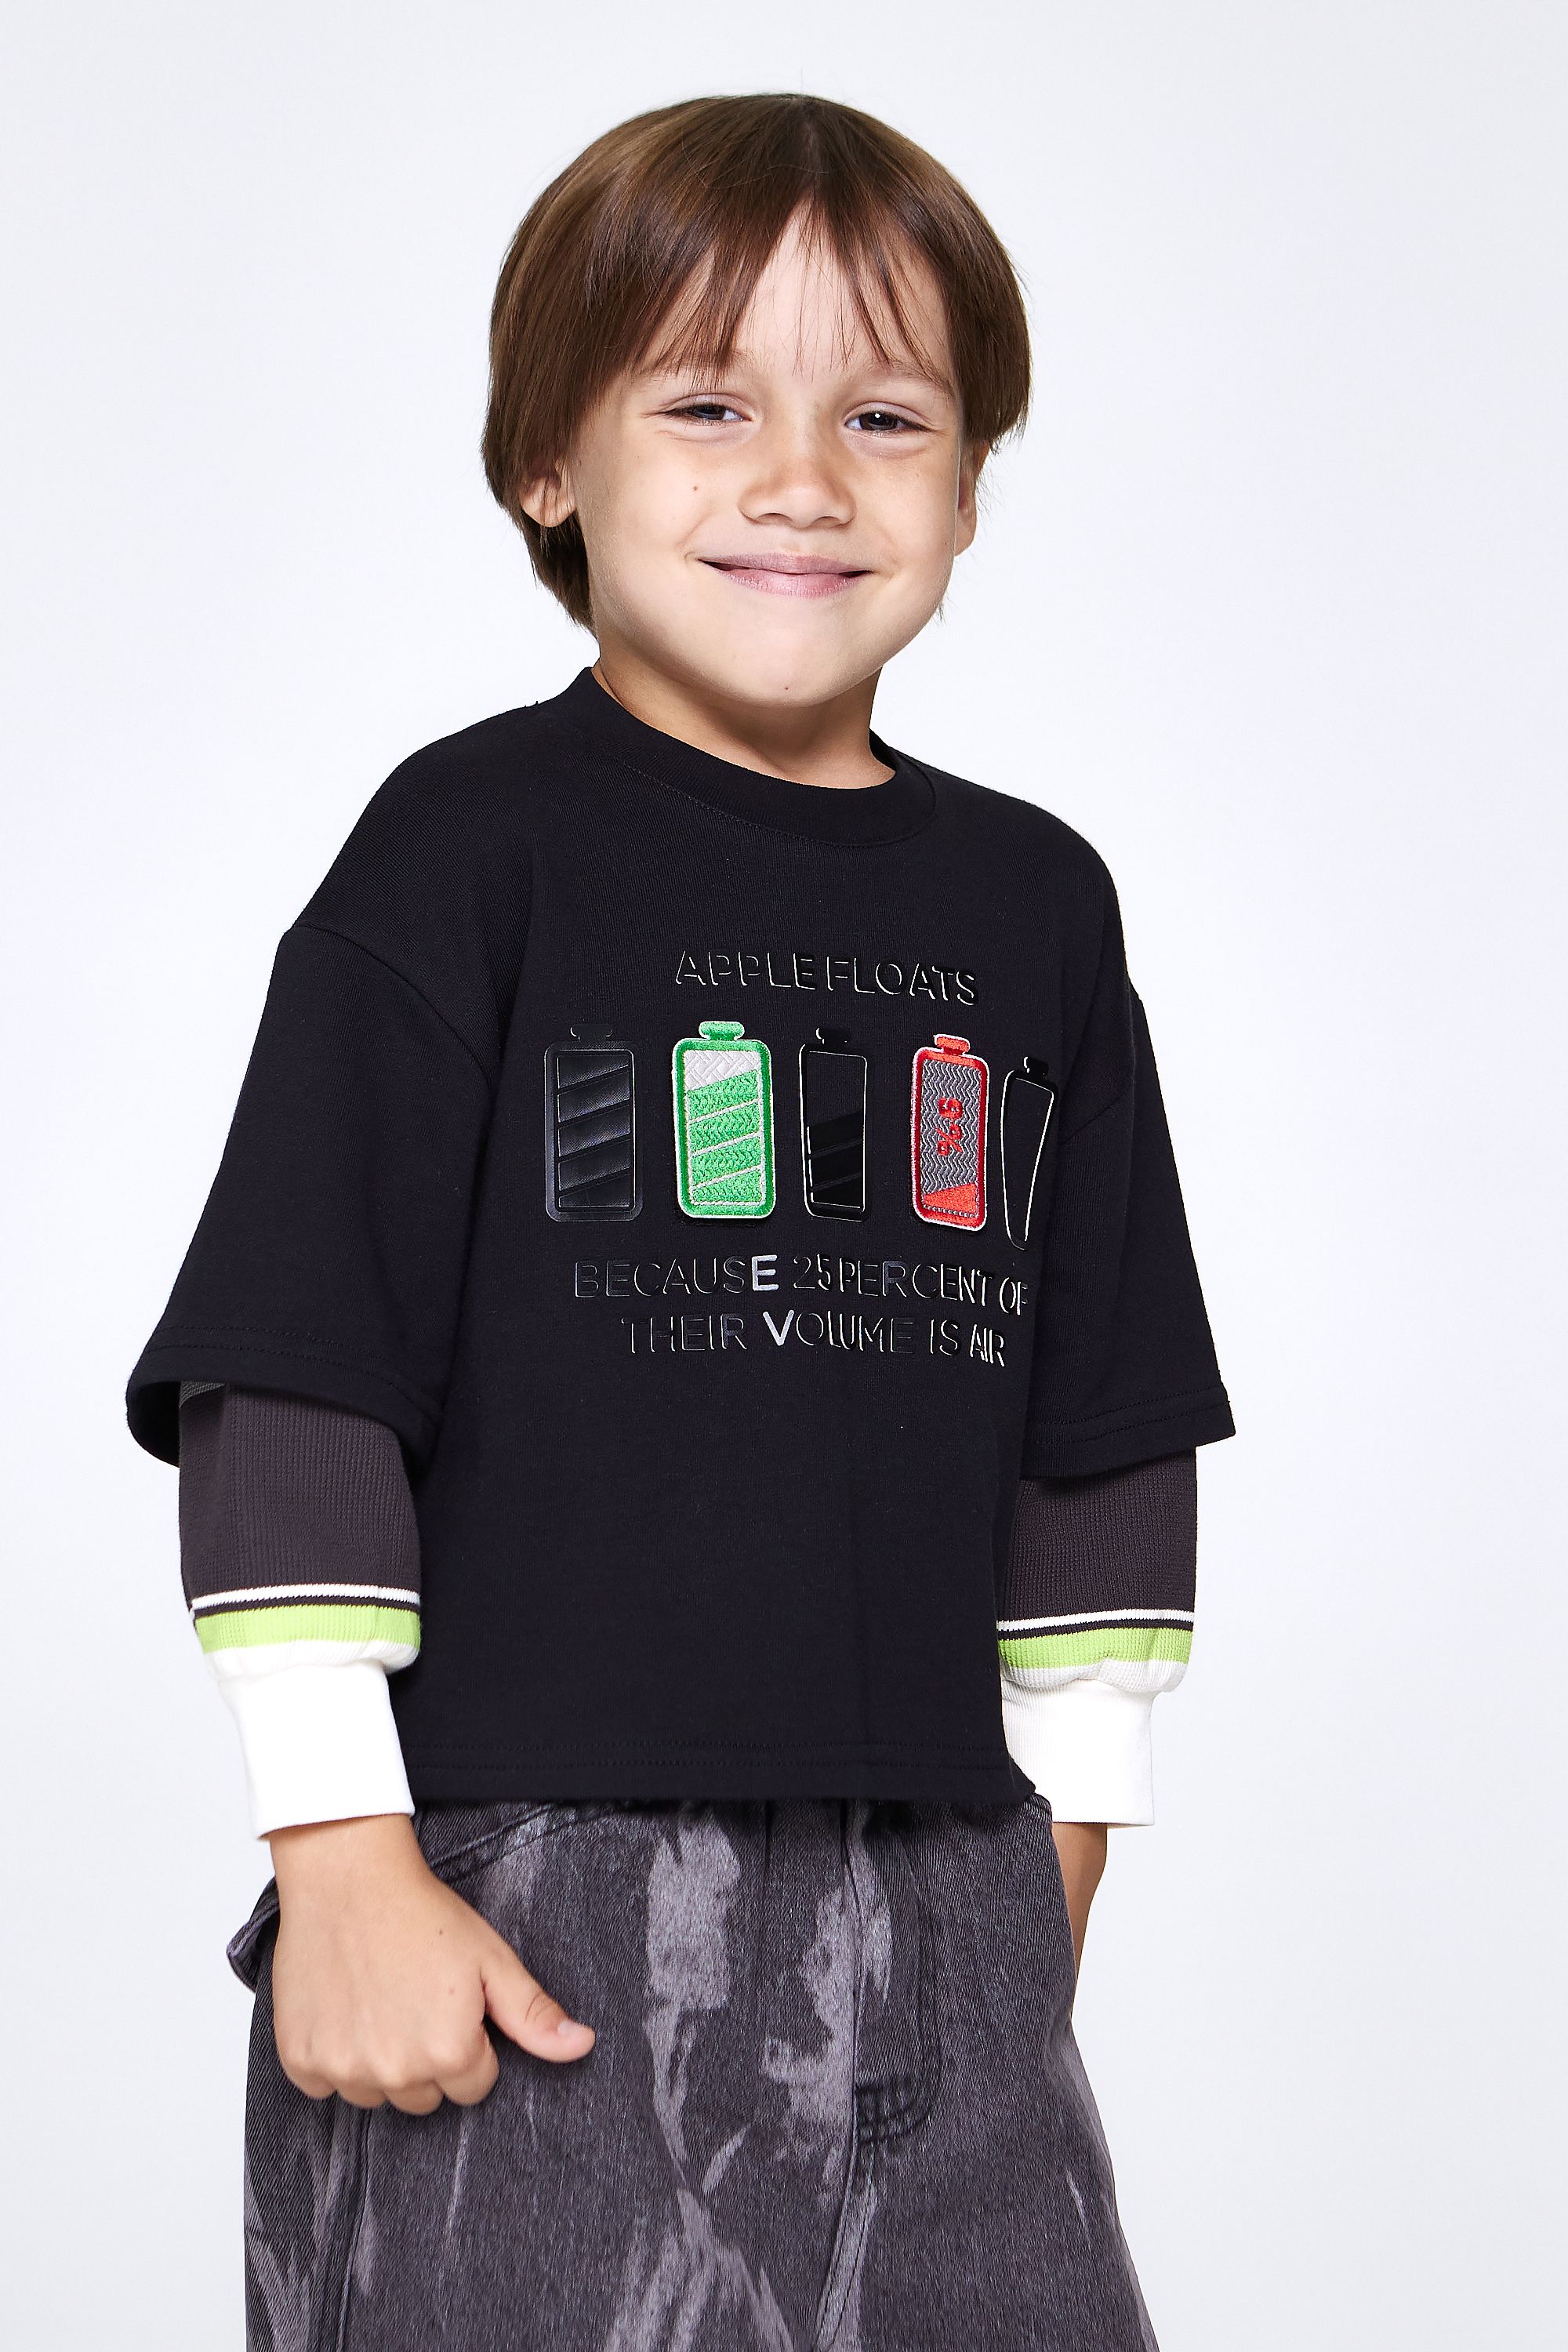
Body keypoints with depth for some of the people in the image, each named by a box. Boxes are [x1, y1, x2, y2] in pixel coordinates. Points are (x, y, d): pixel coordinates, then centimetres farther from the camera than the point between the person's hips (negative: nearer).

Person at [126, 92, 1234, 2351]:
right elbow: (293, 1382, -8)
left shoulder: (1033, 902, 10)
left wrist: (1055, 1860, 16)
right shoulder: (472, 851, -4)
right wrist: (344, 1861, -12)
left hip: (934, 1904, 5)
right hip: (519, 1898, -4)